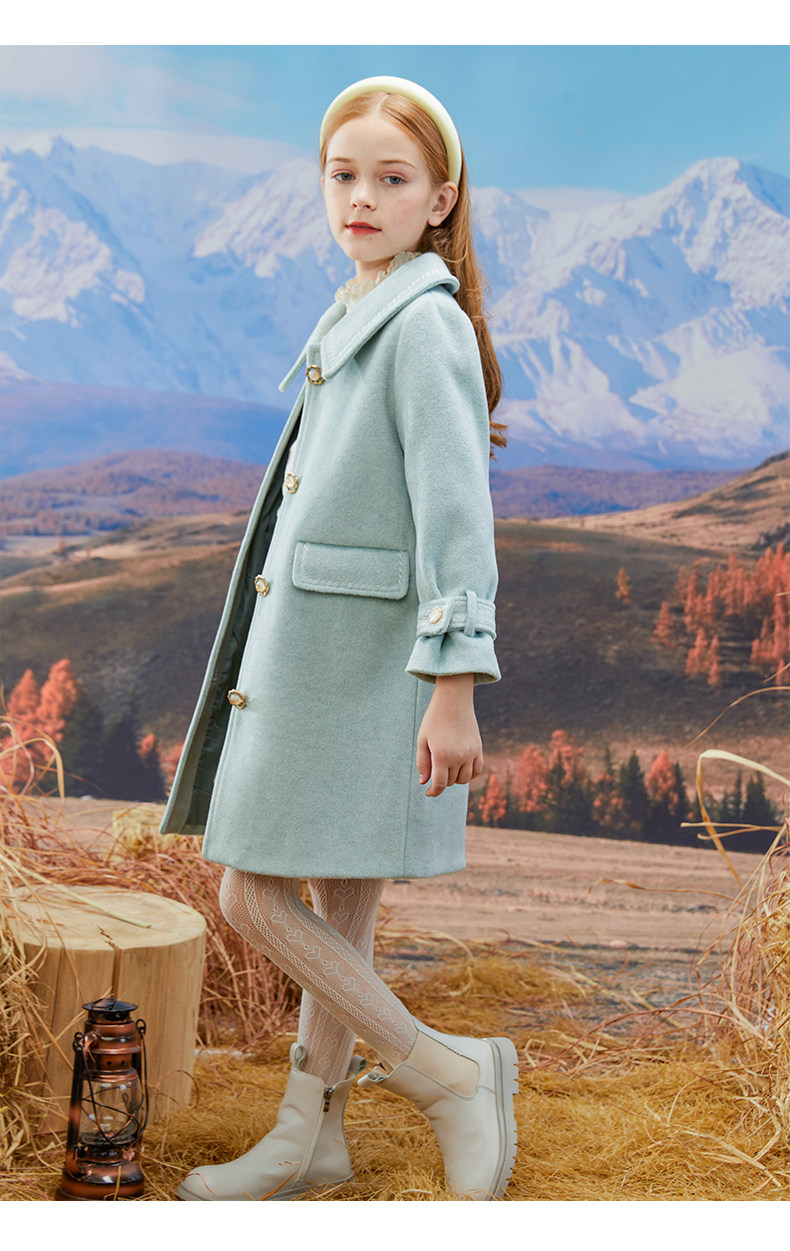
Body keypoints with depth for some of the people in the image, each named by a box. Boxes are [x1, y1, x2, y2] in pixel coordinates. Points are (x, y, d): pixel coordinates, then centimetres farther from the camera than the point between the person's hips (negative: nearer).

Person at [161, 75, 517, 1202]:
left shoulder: (427, 325, -13)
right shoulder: (354, 317, 15)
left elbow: (456, 513, -19)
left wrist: (454, 686, -23)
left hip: (363, 655, -9)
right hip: (312, 646, 9)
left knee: (254, 895, -5)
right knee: (337, 903, 15)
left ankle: (449, 1073, 4)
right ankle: (310, 1136, 27)